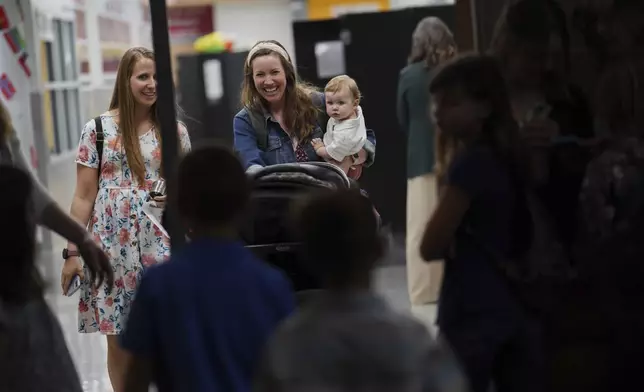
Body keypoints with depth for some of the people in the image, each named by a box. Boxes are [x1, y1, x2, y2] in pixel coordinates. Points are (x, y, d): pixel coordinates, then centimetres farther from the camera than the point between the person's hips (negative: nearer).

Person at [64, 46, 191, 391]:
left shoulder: (175, 132, 7)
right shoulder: (99, 129, 1)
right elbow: (84, 196, 2)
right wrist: (72, 252, -2)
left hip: (161, 246, 1)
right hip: (112, 246, -1)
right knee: (119, 341, 4)